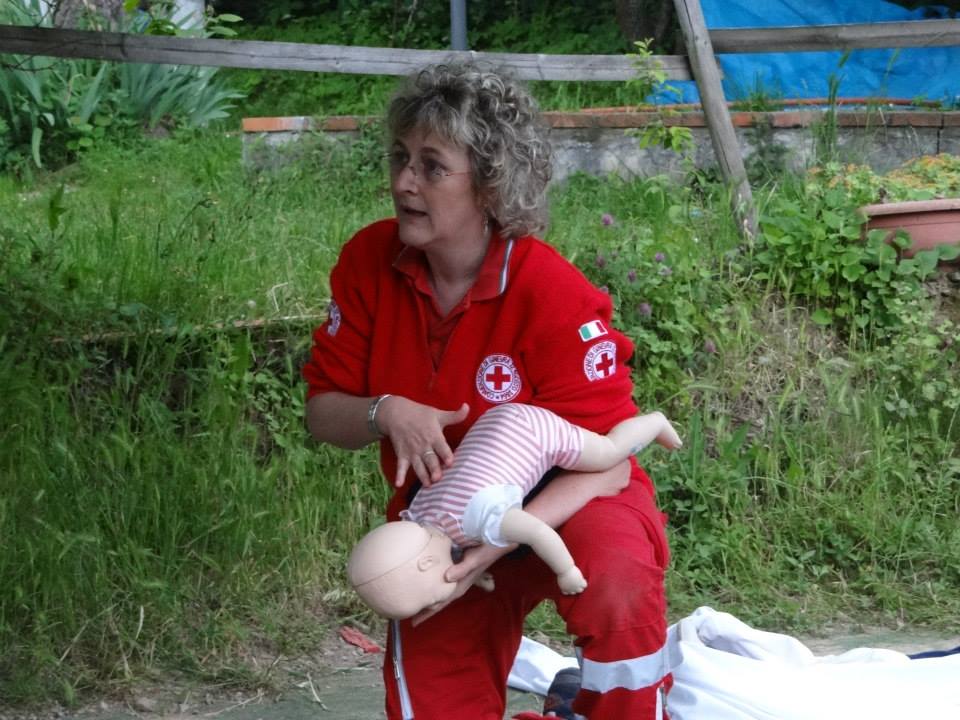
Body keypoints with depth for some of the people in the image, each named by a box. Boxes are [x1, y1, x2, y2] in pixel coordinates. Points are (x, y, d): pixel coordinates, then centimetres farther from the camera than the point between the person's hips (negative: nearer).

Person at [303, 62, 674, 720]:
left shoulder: (555, 296, -25)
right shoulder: (370, 262, -12)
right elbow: (323, 410, -3)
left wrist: (497, 545, -36)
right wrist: (386, 413, -27)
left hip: (559, 504, -4)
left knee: (617, 586, -36)